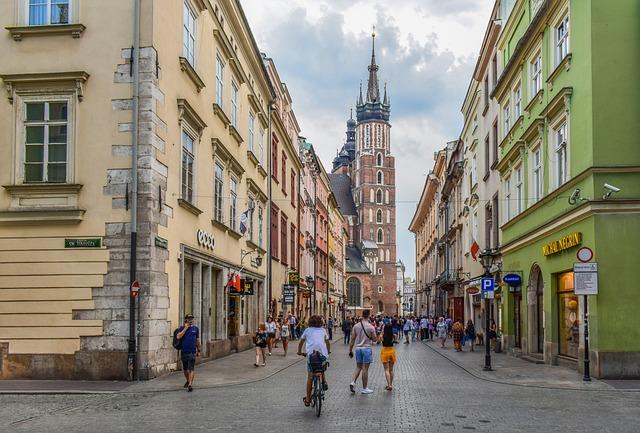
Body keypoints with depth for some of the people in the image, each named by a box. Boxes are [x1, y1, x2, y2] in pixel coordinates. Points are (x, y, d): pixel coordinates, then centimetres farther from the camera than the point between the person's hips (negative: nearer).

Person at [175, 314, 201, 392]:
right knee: (185, 368, 14)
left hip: (192, 352, -1)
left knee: (191, 369, -10)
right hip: (184, 352, 1)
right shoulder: (182, 328, 3)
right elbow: (178, 337, -14)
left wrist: (198, 350, 14)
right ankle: (187, 381, 36)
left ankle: (190, 384, -15)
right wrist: (185, 328, -12)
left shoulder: (195, 328, 8)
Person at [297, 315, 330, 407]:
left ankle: (307, 399, 10)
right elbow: (328, 342, 32)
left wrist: (300, 352, 42)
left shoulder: (307, 330, 19)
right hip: (323, 354, 1)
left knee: (310, 377, 7)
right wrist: (328, 352, 48)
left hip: (311, 354, -1)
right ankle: (324, 382, 6)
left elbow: (301, 342, 27)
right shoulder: (323, 330, 22)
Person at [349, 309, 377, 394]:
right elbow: (374, 339, -4)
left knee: (358, 367, 17)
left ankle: (353, 382, -1)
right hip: (366, 348, -4)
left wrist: (350, 350, 11)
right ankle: (364, 388, 9)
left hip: (358, 348, 4)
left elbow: (353, 339, 4)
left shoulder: (356, 326, 1)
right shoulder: (371, 327, -11)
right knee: (365, 368, 2)